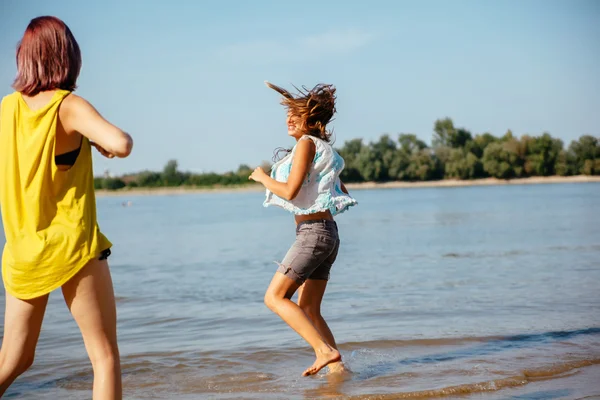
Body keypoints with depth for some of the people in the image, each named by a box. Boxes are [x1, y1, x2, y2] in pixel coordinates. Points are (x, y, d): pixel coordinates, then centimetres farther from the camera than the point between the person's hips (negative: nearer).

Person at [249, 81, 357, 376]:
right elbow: (343, 193, 25)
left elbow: (290, 191, -18)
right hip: (327, 233, 10)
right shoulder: (323, 147, 18)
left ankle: (325, 350, -17)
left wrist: (263, 177, -2)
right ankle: (336, 366, 7)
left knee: (275, 297, -9)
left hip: (313, 233, -10)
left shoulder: (307, 143, -10)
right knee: (308, 310, 11)